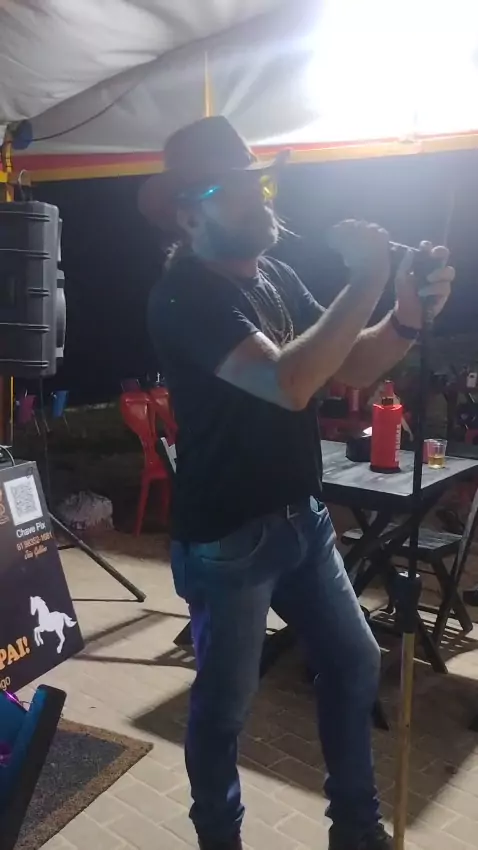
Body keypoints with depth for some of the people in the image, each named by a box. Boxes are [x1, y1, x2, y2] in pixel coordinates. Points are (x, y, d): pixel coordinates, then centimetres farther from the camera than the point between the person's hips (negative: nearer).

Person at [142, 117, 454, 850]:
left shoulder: (276, 277, 6)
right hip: (226, 539, -8)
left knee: (356, 662, 17)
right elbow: (288, 382, -33)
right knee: (224, 702, 10)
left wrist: (407, 316, -11)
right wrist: (365, 282, -25)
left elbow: (352, 370, 7)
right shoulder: (184, 296, -18)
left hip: (302, 518, 8)